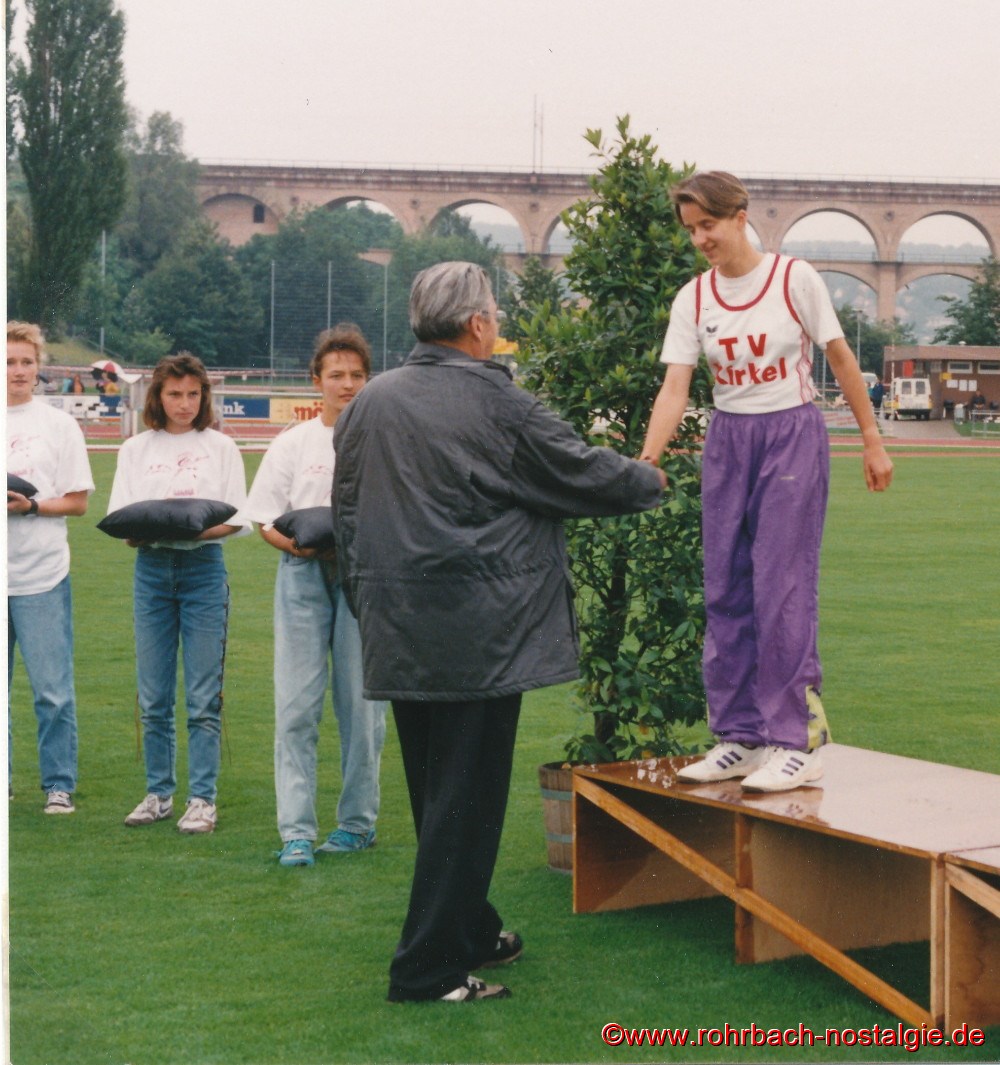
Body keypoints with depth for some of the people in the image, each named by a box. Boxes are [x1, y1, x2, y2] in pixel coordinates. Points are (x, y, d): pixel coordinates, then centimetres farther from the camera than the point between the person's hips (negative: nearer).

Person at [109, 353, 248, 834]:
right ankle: (158, 793, 16)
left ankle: (202, 799, 1)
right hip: (151, 568, 2)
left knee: (203, 698, -4)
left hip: (203, 566, -2)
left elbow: (234, 518, 1)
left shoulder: (220, 447, 7)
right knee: (153, 698, 5)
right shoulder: (136, 450, 12)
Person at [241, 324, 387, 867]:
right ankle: (296, 831, -4)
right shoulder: (292, 444, 8)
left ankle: (358, 820, 17)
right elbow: (265, 520, 8)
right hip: (304, 575, 0)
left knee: (362, 703, 4)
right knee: (296, 703, -5)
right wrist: (294, 542, -13)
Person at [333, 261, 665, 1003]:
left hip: (398, 636, 7)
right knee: (467, 797, 0)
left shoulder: (370, 404, 7)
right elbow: (584, 474, -1)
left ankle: (472, 932, 31)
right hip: (478, 636, -7)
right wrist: (651, 482, 19)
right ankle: (430, 968, 2)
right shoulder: (496, 405, -11)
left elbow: (346, 520, 14)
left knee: (436, 794, 17)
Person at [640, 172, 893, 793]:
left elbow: (840, 357, 0)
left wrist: (872, 438, 1)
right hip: (728, 440, 5)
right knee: (726, 590, 6)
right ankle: (739, 736, 15)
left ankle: (797, 742, -3)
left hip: (793, 434, -5)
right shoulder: (693, 299, 2)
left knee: (783, 587, -8)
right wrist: (646, 460, -18)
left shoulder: (795, 278, -8)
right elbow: (675, 390, -4)